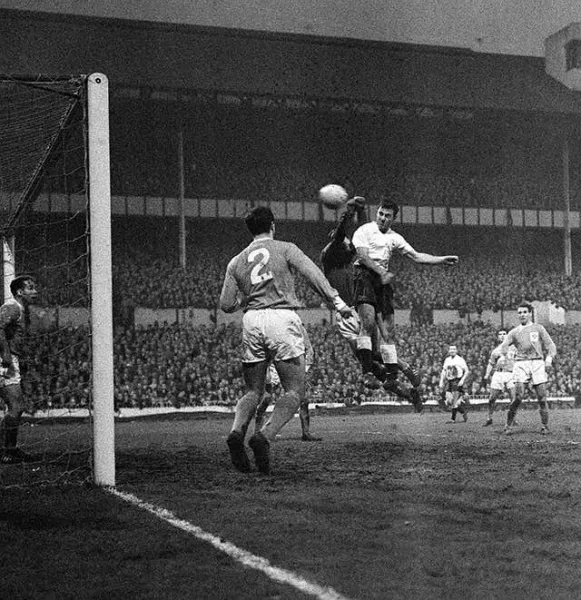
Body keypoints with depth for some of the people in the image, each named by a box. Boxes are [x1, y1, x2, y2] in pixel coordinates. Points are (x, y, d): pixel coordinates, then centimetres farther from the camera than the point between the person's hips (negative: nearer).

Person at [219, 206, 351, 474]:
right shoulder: (285, 249, 8)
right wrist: (337, 301, -10)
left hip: (252, 321, 4)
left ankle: (236, 431, -13)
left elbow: (226, 305, 11)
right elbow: (312, 274, -6)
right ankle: (264, 436, -21)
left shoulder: (236, 262, 16)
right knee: (294, 392, 0)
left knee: (253, 391, 14)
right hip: (282, 319, -4)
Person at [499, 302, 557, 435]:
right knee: (518, 396, -13)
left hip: (537, 363, 0)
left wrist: (549, 358, -9)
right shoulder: (514, 332, 15)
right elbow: (504, 345, 4)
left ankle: (545, 426, 6)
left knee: (542, 397, -4)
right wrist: (505, 351, -19)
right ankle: (508, 425, -5)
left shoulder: (538, 328, 14)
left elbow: (550, 345, 9)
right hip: (521, 363, 0)